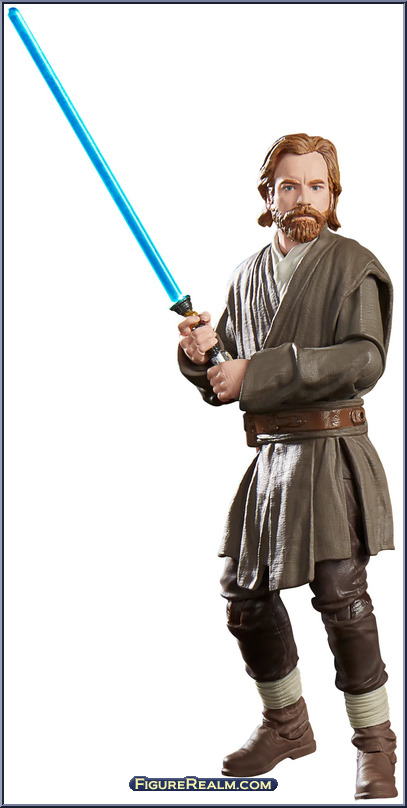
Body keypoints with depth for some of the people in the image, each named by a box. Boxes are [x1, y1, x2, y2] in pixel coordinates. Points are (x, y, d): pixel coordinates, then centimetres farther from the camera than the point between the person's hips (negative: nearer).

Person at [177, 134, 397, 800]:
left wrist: (256, 371, -21)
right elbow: (223, 387, 16)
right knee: (245, 594, 11)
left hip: (330, 451, -6)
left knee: (340, 593, -8)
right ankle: (287, 723, 31)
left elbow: (364, 359, -19)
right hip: (268, 454, 6)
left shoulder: (352, 265, -4)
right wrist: (203, 353, -8)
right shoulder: (248, 276, 14)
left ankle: (375, 745, 9)